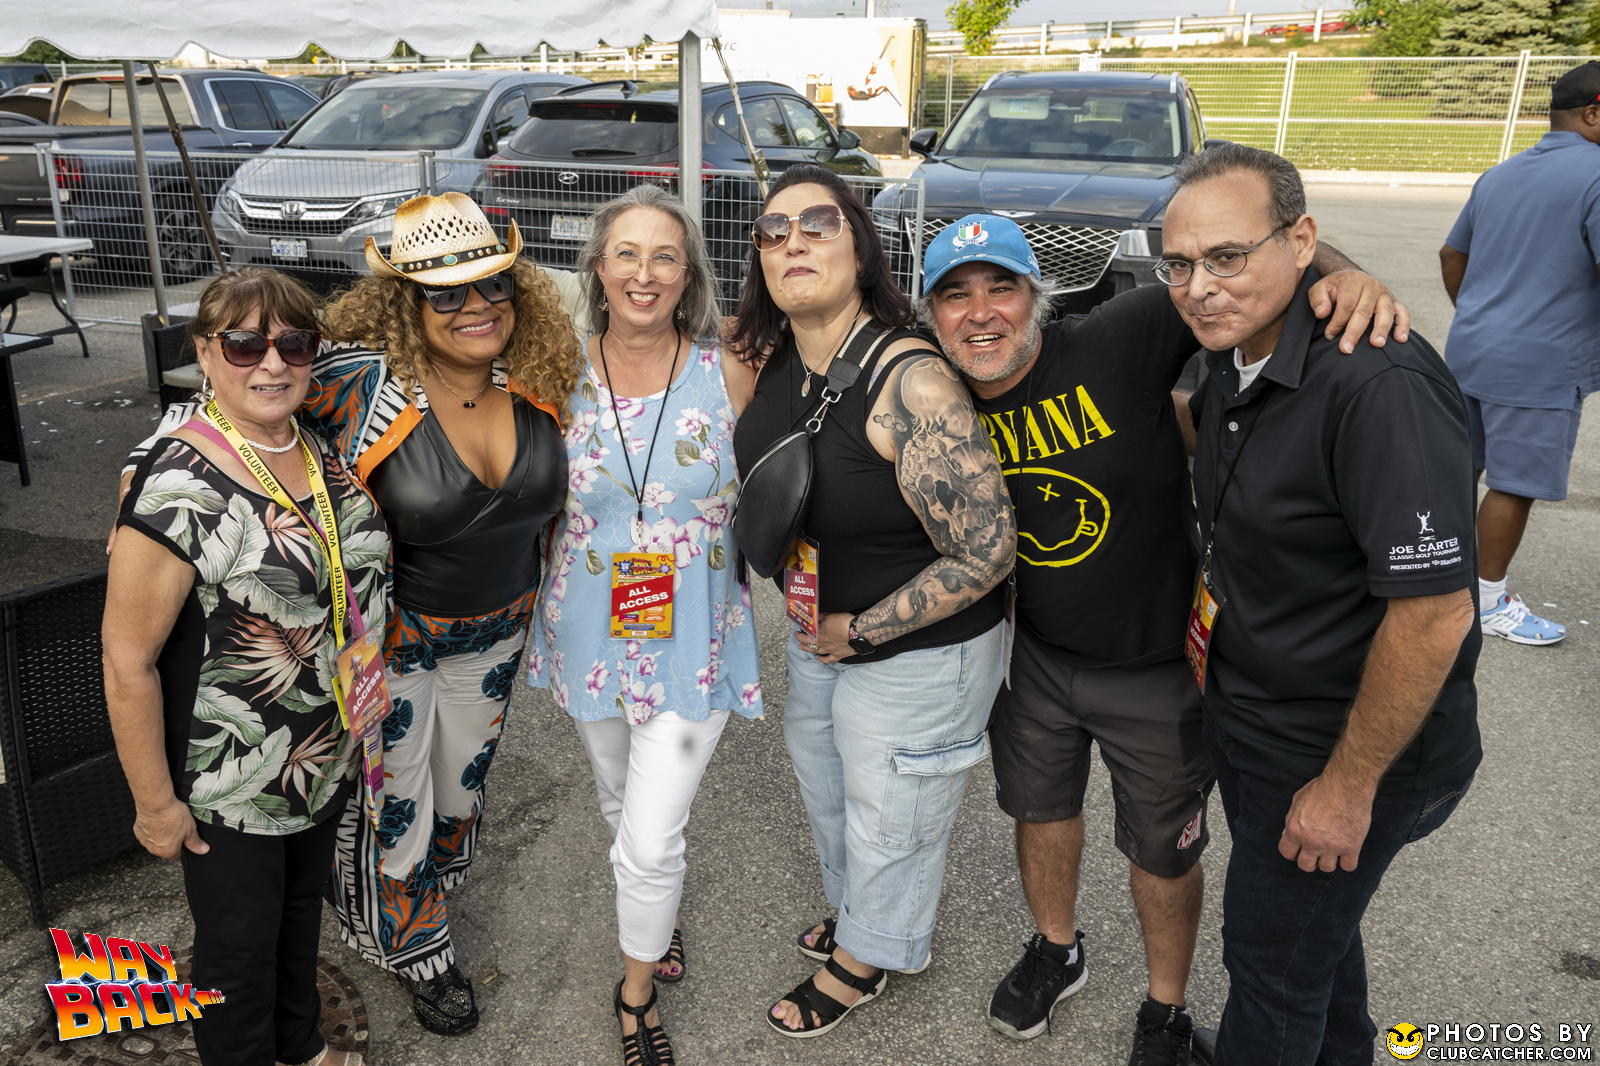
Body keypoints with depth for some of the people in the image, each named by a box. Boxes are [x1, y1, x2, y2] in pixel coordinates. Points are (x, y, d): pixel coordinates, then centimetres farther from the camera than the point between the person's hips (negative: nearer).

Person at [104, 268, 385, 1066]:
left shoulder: (321, 450, -2)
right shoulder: (178, 487, -25)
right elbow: (128, 662, -21)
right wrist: (155, 802, -15)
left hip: (327, 758, 7)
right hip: (228, 788, -7)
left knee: (302, 906, 28)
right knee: (240, 946, 16)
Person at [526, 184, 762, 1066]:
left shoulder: (727, 375, -10)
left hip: (692, 639, -2)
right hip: (591, 635, 3)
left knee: (650, 841, -1)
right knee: (619, 807, 23)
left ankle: (637, 992, 28)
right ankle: (659, 919, 56)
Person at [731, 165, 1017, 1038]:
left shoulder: (911, 383, -31)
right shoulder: (773, 361, -7)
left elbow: (985, 554, -29)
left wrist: (859, 631, -20)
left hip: (918, 651, -8)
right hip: (819, 632, 8)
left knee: (888, 819, 16)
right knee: (822, 781, 29)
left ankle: (868, 957, 45)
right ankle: (857, 913, 58)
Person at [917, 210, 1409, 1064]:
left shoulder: (1119, 342, -25)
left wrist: (1339, 271, -39)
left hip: (1155, 666, -4)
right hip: (1032, 656, 4)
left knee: (1162, 850, 16)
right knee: (1040, 810, 25)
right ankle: (1056, 950, 55)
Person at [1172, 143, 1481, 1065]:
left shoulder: (1380, 387, -30)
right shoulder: (1235, 368, 0)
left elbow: (1434, 610, -29)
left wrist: (1348, 787, -21)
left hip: (1344, 751, -9)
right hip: (1250, 719, 9)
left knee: (1274, 958, 12)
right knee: (1313, 925, 29)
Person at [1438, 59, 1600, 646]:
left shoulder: (1499, 175, 13)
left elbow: (1452, 255, 21)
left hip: (1470, 350, 8)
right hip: (1539, 367, -8)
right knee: (1515, 486, 2)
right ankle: (1488, 602, 13)